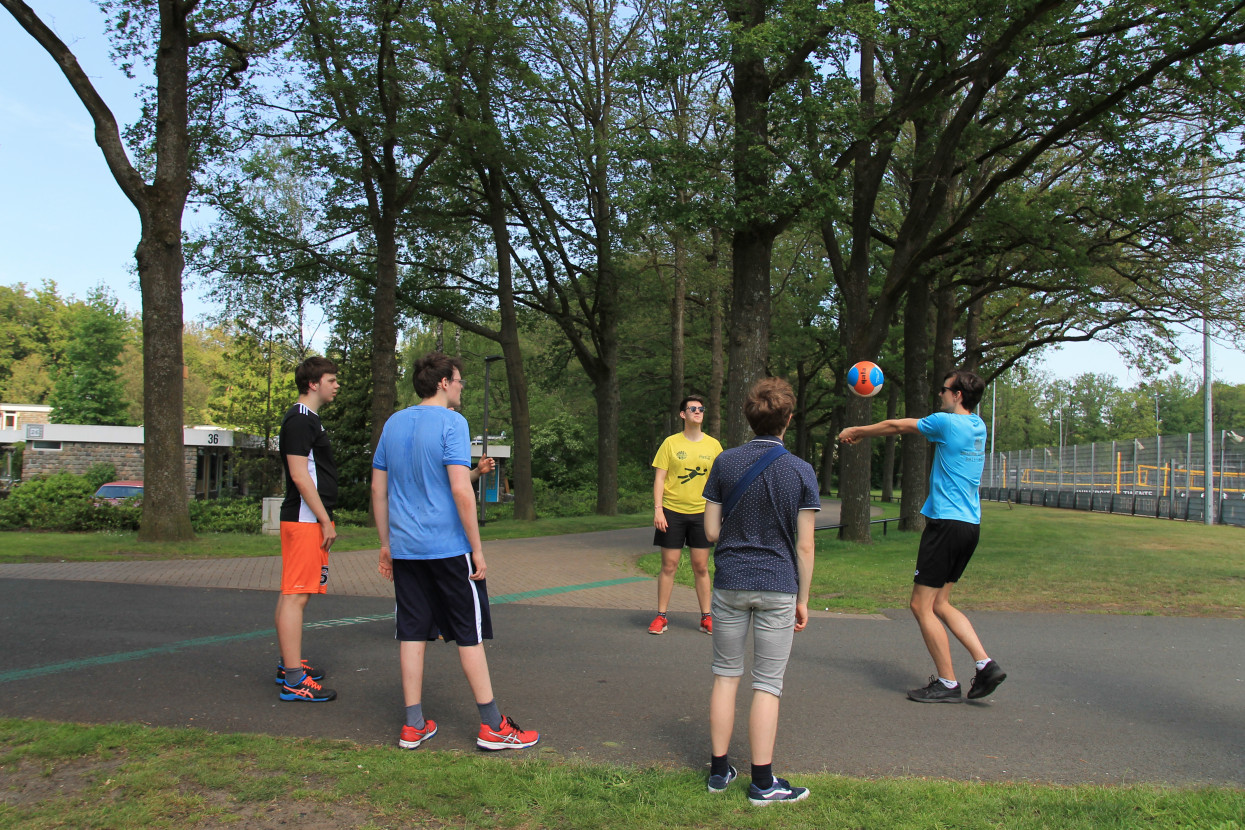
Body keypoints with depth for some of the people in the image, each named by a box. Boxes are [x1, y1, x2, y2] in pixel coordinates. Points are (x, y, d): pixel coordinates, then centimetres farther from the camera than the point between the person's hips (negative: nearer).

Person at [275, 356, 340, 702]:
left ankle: (289, 664, 23)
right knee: (296, 595, -9)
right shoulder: (300, 420, -13)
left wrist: (324, 519, 21)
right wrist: (325, 521, -18)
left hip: (306, 520, 11)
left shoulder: (308, 419, 19)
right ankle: (294, 679, -8)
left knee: (292, 593, 14)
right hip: (306, 520, -11)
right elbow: (300, 476, -20)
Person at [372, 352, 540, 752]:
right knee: (470, 634, 2)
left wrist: (386, 545, 19)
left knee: (412, 632, 9)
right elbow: (460, 491, -17)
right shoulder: (451, 422, -10)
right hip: (448, 548, -6)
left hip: (405, 549, 6)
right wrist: (477, 549, -11)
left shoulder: (393, 424, 10)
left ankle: (414, 726, 14)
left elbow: (378, 489, 13)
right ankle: (492, 726, 10)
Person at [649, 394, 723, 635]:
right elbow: (659, 478, -1)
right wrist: (657, 509, -10)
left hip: (702, 512, 1)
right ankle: (661, 617, 11)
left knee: (701, 567, 5)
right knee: (669, 565, 2)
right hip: (672, 511, -1)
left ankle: (706, 617, 15)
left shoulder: (713, 445, 5)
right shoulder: (670, 443, 1)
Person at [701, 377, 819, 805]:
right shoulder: (800, 472, -6)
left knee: (725, 675, 13)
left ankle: (719, 769, 19)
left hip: (729, 583, 2)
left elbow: (711, 530, 0)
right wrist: (803, 599, 4)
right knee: (767, 684, 5)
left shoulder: (725, 463, -1)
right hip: (778, 587, -2)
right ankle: (762, 782, 11)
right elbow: (804, 545, -5)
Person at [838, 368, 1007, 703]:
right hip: (970, 525, 9)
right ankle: (985, 664, 5)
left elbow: (896, 426, 3)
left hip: (946, 523, -9)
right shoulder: (978, 426, 14)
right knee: (939, 603, 15)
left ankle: (948, 683, 2)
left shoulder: (947, 422, -10)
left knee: (922, 605, -1)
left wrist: (856, 431, 18)